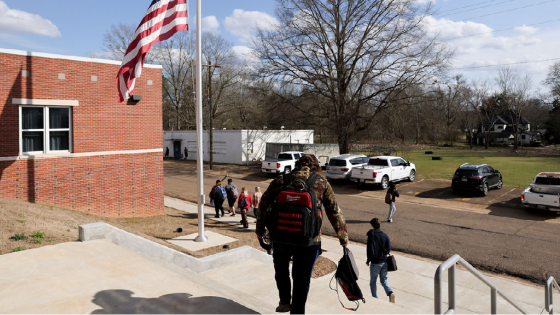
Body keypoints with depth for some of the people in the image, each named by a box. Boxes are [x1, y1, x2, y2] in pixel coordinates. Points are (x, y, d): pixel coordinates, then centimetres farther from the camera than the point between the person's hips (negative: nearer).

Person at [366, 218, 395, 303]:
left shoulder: (371, 236, -17)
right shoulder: (385, 235, -4)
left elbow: (370, 251, -18)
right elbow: (388, 250, -2)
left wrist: (368, 261, -2)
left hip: (375, 263, -4)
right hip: (384, 262, 4)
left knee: (373, 281, 15)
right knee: (384, 280, 18)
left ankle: (375, 298, 19)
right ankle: (390, 293, -5)